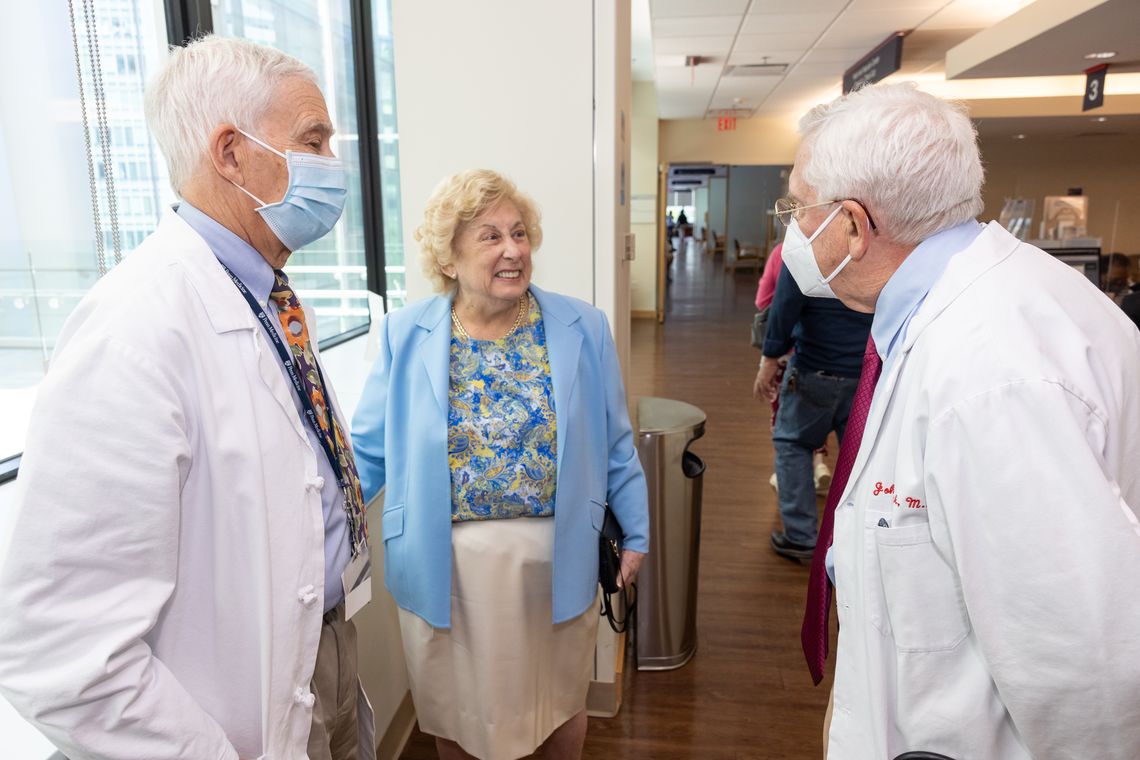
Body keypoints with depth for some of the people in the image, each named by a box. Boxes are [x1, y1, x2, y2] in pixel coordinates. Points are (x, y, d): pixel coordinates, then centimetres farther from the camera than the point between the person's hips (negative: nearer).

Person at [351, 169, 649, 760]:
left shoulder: (583, 328, -5)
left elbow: (614, 445, 2)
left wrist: (636, 532, 6)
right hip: (445, 562, 0)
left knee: (560, 697, 22)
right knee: (455, 703, 21)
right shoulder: (405, 335, -6)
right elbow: (370, 449, -1)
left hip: (555, 556, 1)